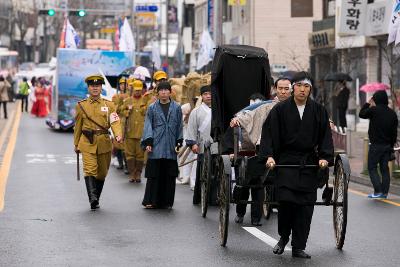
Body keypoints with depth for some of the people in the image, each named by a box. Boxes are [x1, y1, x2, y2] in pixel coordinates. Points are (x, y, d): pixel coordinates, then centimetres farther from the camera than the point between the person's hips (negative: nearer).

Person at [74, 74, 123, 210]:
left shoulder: (109, 105, 6)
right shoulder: (81, 105, 6)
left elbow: (115, 121, -7)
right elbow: (77, 127, 14)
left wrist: (118, 135, -26)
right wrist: (76, 144, 16)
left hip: (104, 144, 2)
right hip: (87, 143, -2)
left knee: (102, 173, 9)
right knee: (90, 170, -18)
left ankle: (95, 200, 24)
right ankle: (93, 199, -29)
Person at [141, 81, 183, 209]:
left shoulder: (176, 108, 10)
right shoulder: (152, 108, 8)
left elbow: (179, 126, 11)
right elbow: (148, 125, 5)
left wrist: (179, 143, 4)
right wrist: (148, 142, -6)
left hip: (170, 147, 1)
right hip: (156, 147, -1)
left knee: (169, 175, 2)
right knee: (154, 175, -3)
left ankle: (166, 202, 9)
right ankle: (151, 201, 2)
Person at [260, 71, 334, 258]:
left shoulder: (318, 110, 7)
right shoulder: (280, 109, 1)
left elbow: (325, 136, 7)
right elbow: (269, 134, -1)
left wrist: (324, 157, -6)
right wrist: (269, 156, -14)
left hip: (309, 164, 2)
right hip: (285, 162, -2)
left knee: (306, 205, -2)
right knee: (285, 200, -13)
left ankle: (298, 247, 6)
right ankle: (283, 237, 13)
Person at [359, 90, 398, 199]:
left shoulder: (374, 110, -13)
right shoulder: (392, 113, 6)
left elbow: (361, 114, 5)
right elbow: (394, 132, 9)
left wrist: (368, 104, 17)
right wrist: (391, 145, 17)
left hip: (376, 145, -6)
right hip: (387, 145, 6)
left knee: (372, 167, 1)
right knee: (384, 168, 11)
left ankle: (378, 191, -10)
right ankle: (384, 192, 11)